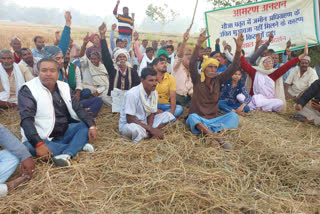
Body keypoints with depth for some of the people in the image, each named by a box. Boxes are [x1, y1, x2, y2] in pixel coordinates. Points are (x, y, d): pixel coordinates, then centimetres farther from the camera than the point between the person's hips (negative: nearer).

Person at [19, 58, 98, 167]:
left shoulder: (64, 87, 4)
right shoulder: (28, 90, -10)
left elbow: (78, 109, 1)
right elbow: (27, 120, -21)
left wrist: (92, 126, -18)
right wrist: (38, 144, -35)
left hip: (64, 133, 5)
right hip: (41, 138, -4)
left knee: (87, 125, -12)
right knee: (31, 147, -35)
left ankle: (66, 155, -31)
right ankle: (78, 145, -20)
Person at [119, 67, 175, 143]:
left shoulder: (154, 93, -3)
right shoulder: (132, 94, -24)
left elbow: (151, 113, 3)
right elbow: (130, 119, -23)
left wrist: (150, 127, -19)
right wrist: (150, 129, -25)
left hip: (145, 123, 7)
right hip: (127, 125, -6)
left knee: (168, 115, -7)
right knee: (135, 129, -42)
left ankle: (146, 133, -18)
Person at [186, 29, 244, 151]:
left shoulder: (218, 80, 5)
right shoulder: (197, 80, -2)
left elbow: (233, 68, -5)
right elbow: (192, 64, -20)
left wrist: (238, 48, -18)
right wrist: (199, 44, -31)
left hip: (213, 119, 4)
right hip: (197, 118, -3)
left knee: (233, 116, -20)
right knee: (192, 117, -37)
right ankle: (216, 138, -53)